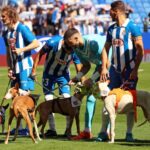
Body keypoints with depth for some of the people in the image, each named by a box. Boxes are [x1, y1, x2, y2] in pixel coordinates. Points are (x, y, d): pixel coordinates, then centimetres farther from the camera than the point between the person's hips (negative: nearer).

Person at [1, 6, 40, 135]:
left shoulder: (22, 29, -10)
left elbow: (36, 43, -13)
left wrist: (21, 50, -22)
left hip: (25, 67, -7)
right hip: (15, 69, 7)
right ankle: (19, 127, 13)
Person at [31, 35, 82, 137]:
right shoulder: (53, 43, -30)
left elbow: (79, 70, -20)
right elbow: (40, 54, -13)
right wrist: (34, 70, -13)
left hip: (63, 75, 0)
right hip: (49, 74, 0)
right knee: (49, 100, -3)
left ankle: (69, 128, -4)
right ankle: (52, 129, 6)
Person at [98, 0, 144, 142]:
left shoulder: (132, 27, -8)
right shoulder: (111, 29, 11)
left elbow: (140, 50, -10)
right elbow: (106, 49, 15)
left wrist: (135, 70, -14)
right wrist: (104, 68, 4)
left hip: (129, 70, -5)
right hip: (115, 70, 5)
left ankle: (129, 133, 5)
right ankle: (103, 132, 6)